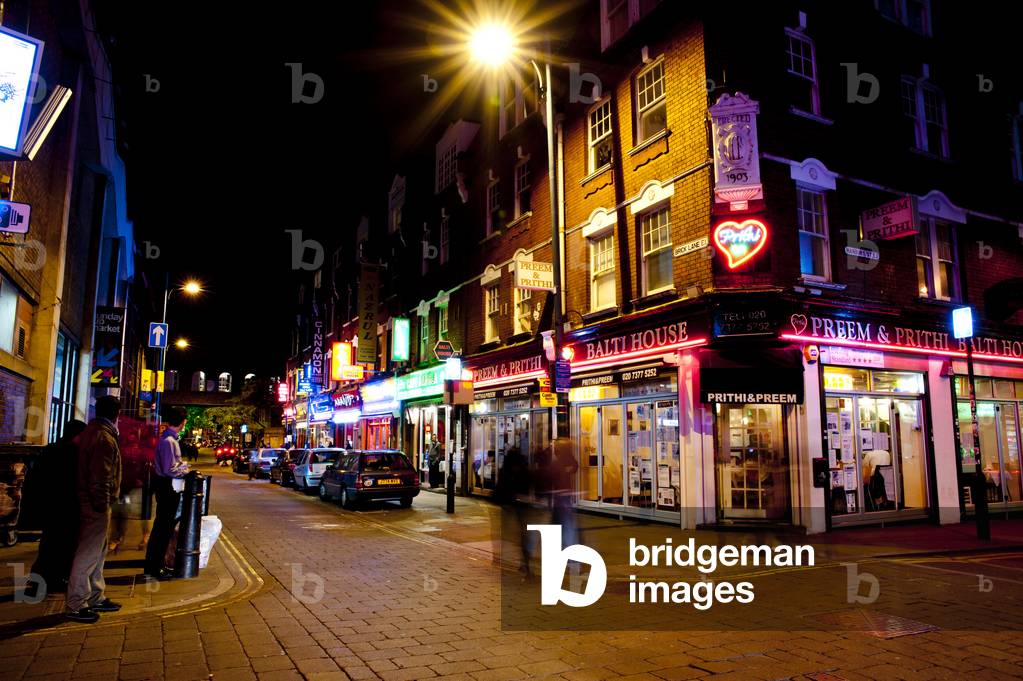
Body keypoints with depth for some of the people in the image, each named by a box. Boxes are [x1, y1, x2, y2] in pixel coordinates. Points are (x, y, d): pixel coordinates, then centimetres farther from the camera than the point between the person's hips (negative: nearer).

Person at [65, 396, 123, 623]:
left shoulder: (89, 433, 12)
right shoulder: (105, 438, -19)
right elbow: (101, 477, -23)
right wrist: (102, 506, -18)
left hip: (89, 502, 10)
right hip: (96, 505, -10)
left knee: (97, 552, 18)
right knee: (89, 554, -2)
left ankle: (95, 598, 28)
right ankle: (76, 605, 6)